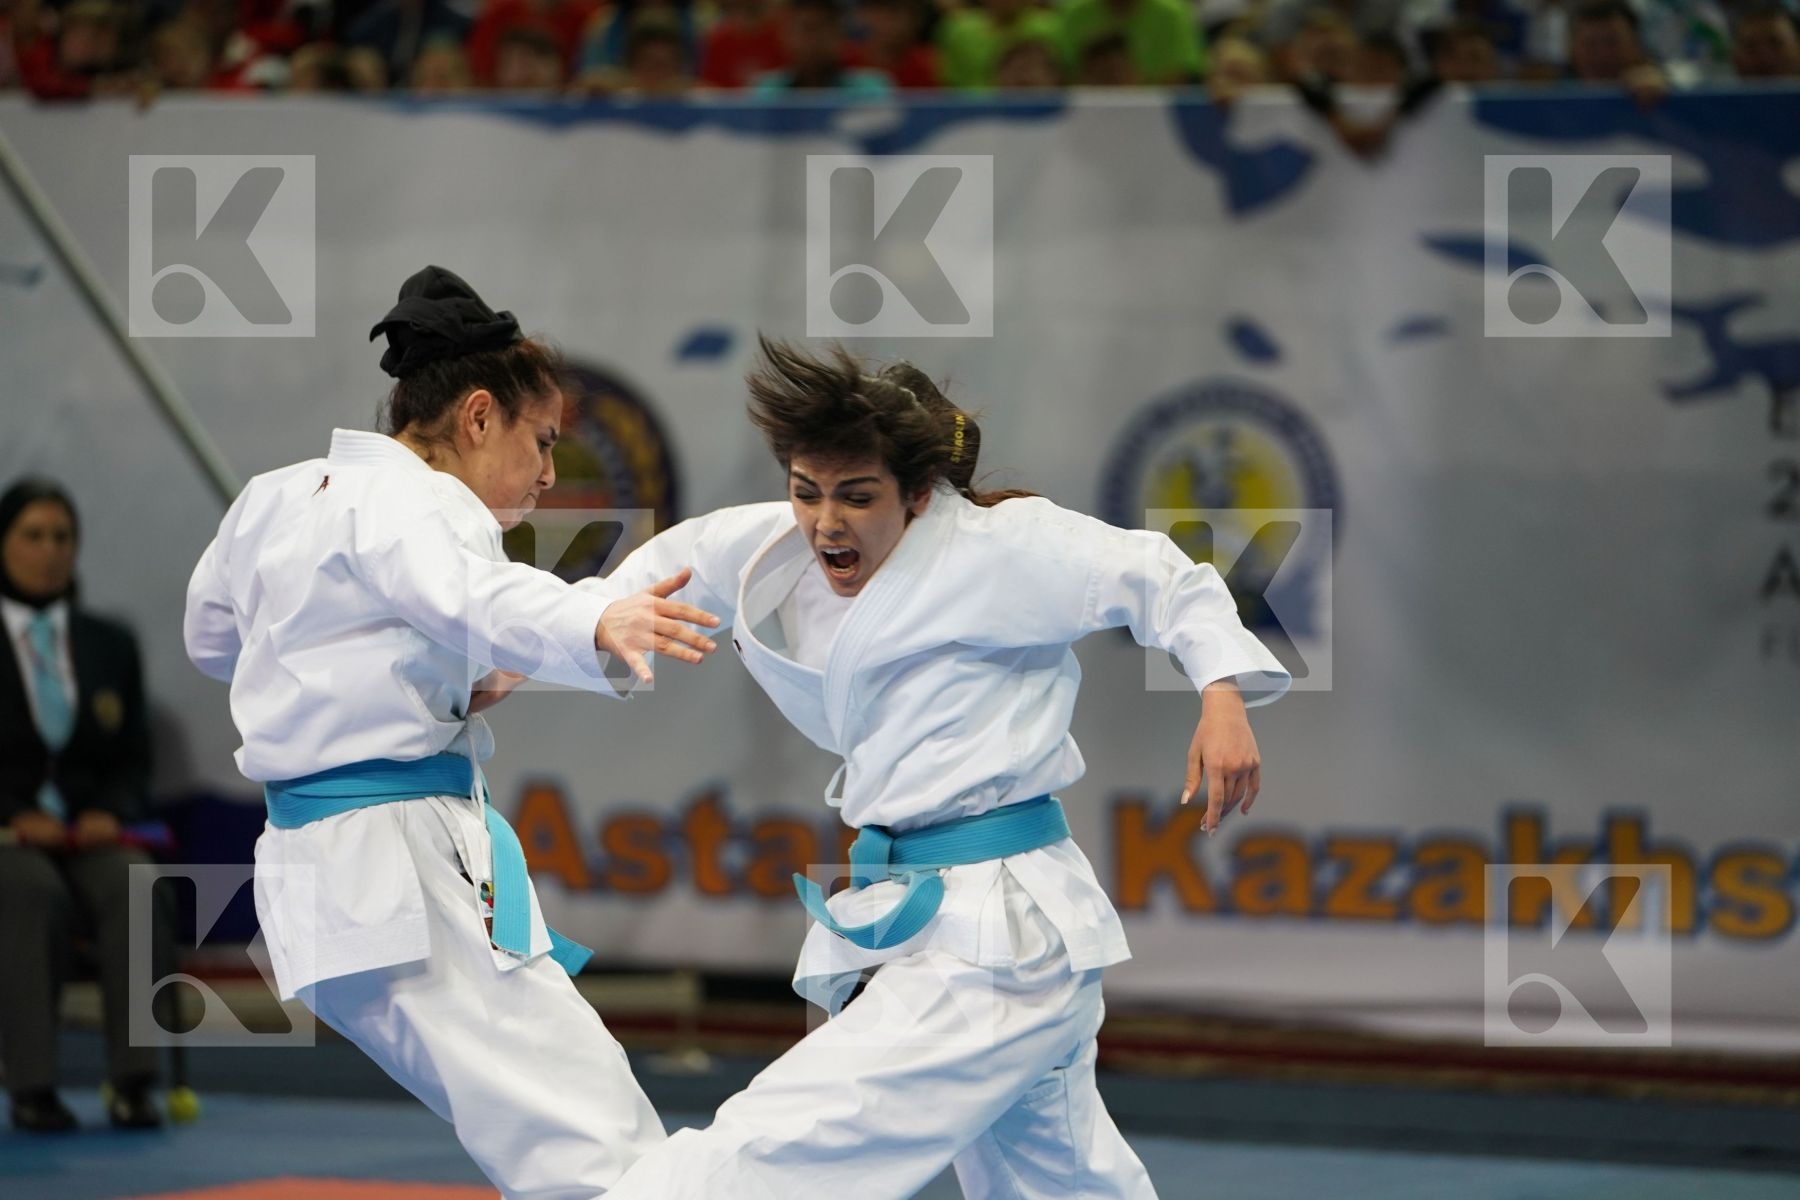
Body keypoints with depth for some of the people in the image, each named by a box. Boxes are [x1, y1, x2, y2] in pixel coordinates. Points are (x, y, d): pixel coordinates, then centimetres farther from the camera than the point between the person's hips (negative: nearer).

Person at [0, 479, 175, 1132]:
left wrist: (110, 812, -6)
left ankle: (133, 1081, -35)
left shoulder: (110, 644, 17)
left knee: (135, 890, -33)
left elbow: (134, 758, 15)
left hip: (92, 832, 3)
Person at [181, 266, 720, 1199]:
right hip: (399, 865, -10)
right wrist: (597, 625, -54)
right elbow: (471, 596, -34)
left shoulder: (275, 498, 16)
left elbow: (214, 637, 31)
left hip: (325, 863, 10)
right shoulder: (410, 504, -12)